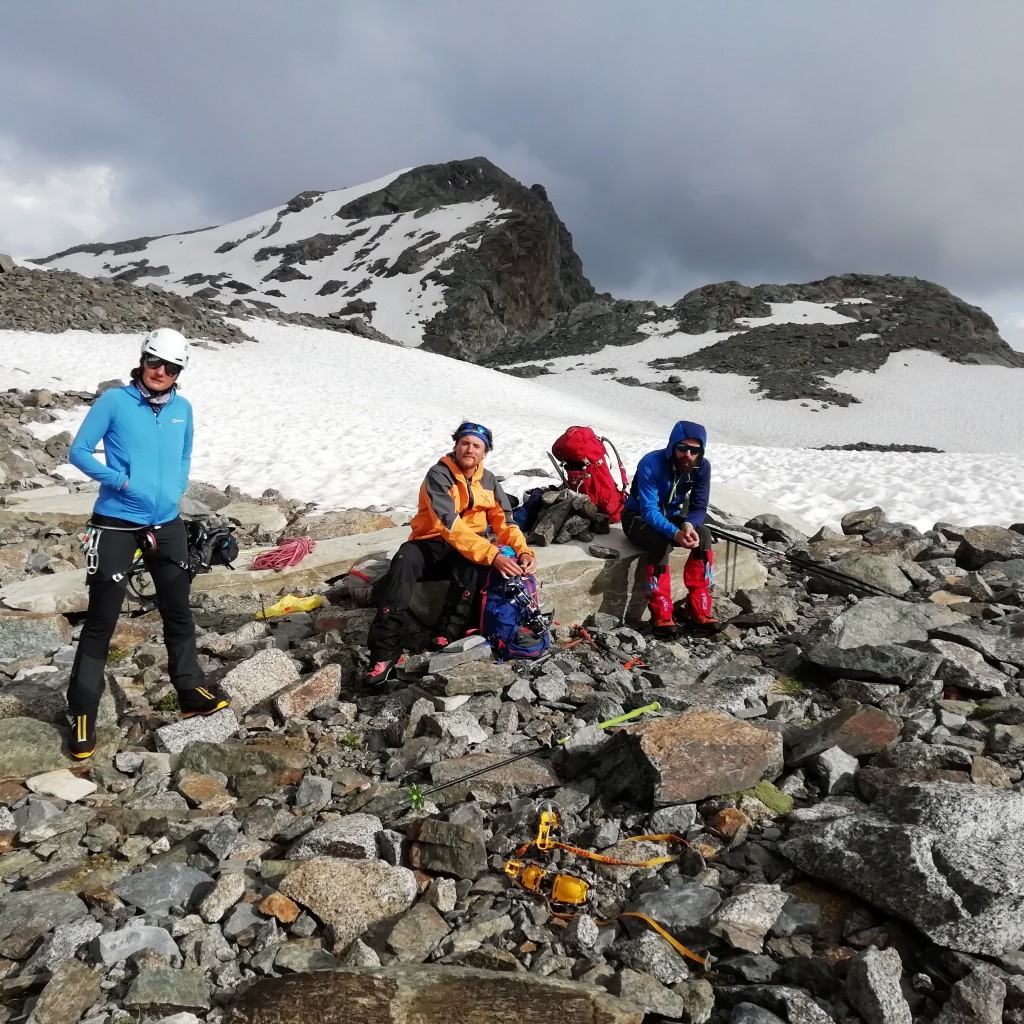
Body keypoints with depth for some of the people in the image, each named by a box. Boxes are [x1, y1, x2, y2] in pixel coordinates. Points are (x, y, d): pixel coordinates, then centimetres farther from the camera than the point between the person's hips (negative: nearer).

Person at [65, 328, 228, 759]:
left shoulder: (182, 409, 5)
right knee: (101, 620, 1)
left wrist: (175, 490, 2)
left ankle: (192, 691, 28)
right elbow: (78, 452, -7)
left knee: (178, 612, 14)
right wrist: (121, 480, -18)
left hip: (167, 524, 5)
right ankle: (83, 712, 14)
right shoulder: (114, 401, -8)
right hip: (117, 524, -4)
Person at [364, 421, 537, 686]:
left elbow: (504, 522, 2)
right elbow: (449, 525, -27)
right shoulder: (439, 475, -14)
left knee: (471, 560, -33)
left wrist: (523, 550, -20)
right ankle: (385, 650, -38)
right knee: (405, 559, -36)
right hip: (431, 546, -3)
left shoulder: (488, 480, 5)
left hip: (468, 549, 3)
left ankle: (449, 634, -31)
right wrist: (492, 554, -37)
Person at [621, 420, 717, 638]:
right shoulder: (651, 463, -29)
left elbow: (699, 507, -11)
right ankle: (661, 615, -30)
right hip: (638, 516, -4)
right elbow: (648, 510, -33)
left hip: (671, 515, 4)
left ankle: (699, 609, -20)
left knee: (703, 534, -25)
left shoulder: (702, 467, -15)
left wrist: (688, 525, -35)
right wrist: (675, 533, -49)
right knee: (660, 540, -36)